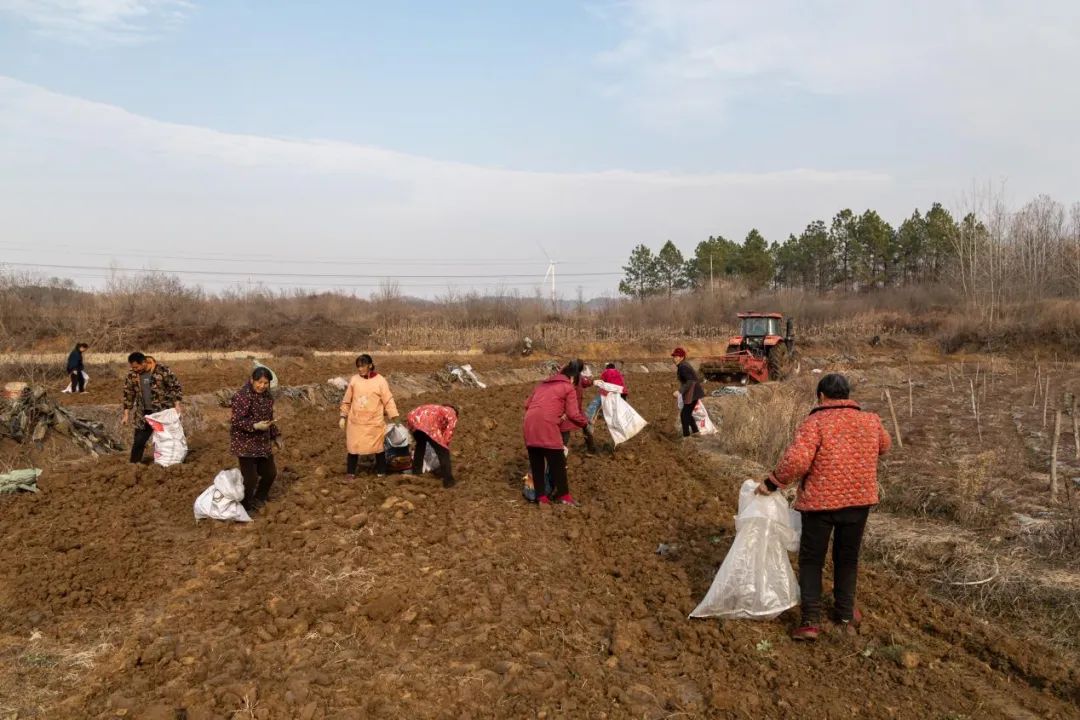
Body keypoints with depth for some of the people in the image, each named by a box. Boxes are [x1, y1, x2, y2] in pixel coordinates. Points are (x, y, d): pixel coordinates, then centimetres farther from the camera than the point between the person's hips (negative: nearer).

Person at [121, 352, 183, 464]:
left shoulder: (162, 371, -13)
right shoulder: (132, 376, -1)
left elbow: (176, 387, -7)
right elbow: (128, 395, 8)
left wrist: (176, 405, -14)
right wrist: (126, 415, 6)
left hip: (163, 412, -3)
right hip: (144, 414, 3)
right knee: (138, 441, 3)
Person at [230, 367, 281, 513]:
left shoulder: (267, 396, 7)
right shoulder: (242, 396, -19)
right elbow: (237, 421, -22)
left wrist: (275, 435, 17)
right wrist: (255, 426, -33)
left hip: (262, 442, 8)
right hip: (245, 443, -8)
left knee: (270, 473, 15)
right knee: (250, 477, -8)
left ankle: (259, 498, 40)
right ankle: (244, 507, 13)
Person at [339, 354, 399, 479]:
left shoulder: (380, 381, -5)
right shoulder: (354, 380, 2)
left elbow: (388, 400, -5)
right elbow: (347, 400, 10)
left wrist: (394, 418, -10)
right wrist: (343, 417, 8)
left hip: (375, 422, -2)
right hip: (356, 421, 2)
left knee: (378, 446, 7)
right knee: (353, 446, 6)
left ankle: (380, 471, 22)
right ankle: (350, 472, 19)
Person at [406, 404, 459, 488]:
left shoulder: (439, 410, 41)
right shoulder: (452, 415, 22)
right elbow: (448, 434, 9)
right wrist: (444, 445, 19)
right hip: (426, 423, -7)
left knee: (420, 443, 36)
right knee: (443, 451, 4)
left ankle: (416, 471, 45)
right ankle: (448, 480, 2)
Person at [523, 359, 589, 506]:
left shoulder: (544, 384, 28)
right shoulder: (569, 388, 9)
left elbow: (527, 404, 28)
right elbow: (573, 414, 3)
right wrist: (585, 423, 20)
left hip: (529, 423, 6)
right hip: (547, 424, -6)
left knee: (536, 463, 12)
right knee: (557, 462, 6)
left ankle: (541, 497, 16)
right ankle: (563, 495, 14)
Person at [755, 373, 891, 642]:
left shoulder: (815, 422, -15)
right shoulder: (871, 421, 3)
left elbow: (796, 460, -25)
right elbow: (884, 446, 23)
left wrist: (772, 483, -13)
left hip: (820, 501, -4)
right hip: (859, 500, 4)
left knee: (811, 561, 9)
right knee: (847, 559, 21)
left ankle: (811, 621, 4)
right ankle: (846, 615, 31)